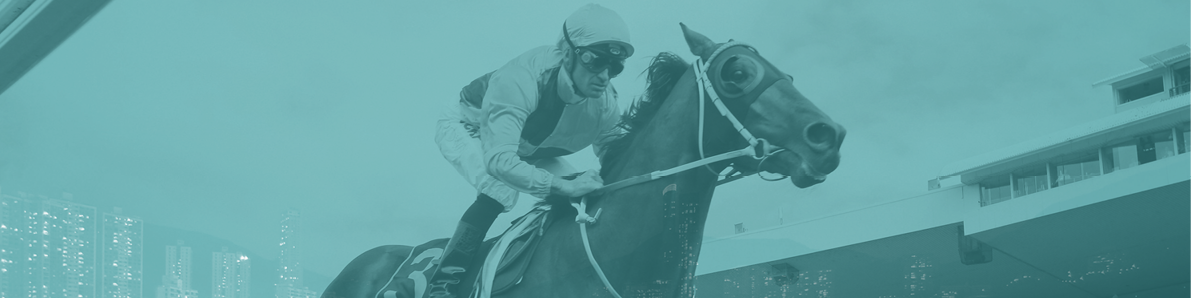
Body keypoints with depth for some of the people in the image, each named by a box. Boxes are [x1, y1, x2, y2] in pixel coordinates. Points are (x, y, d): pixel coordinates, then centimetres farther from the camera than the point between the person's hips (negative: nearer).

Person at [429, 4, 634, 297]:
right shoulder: (518, 80, -44)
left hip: (531, 149, 7)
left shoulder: (604, 100, -23)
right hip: (467, 128, -6)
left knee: (586, 198, -7)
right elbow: (498, 160, -51)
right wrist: (564, 186, -55)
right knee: (499, 190, -35)